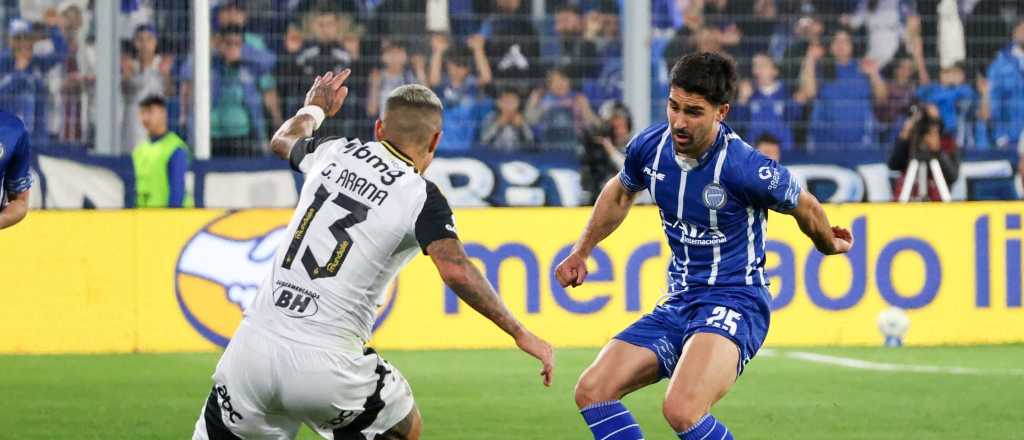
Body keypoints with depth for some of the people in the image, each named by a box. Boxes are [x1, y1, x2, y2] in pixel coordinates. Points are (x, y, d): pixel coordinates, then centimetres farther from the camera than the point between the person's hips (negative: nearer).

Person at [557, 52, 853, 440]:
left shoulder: (744, 168, -22)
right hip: (679, 303, 7)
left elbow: (805, 208, 0)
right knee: (592, 391, -7)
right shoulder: (649, 146, -3)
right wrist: (581, 252, 24)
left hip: (733, 303, -7)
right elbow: (620, 193, 22)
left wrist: (830, 245, 19)